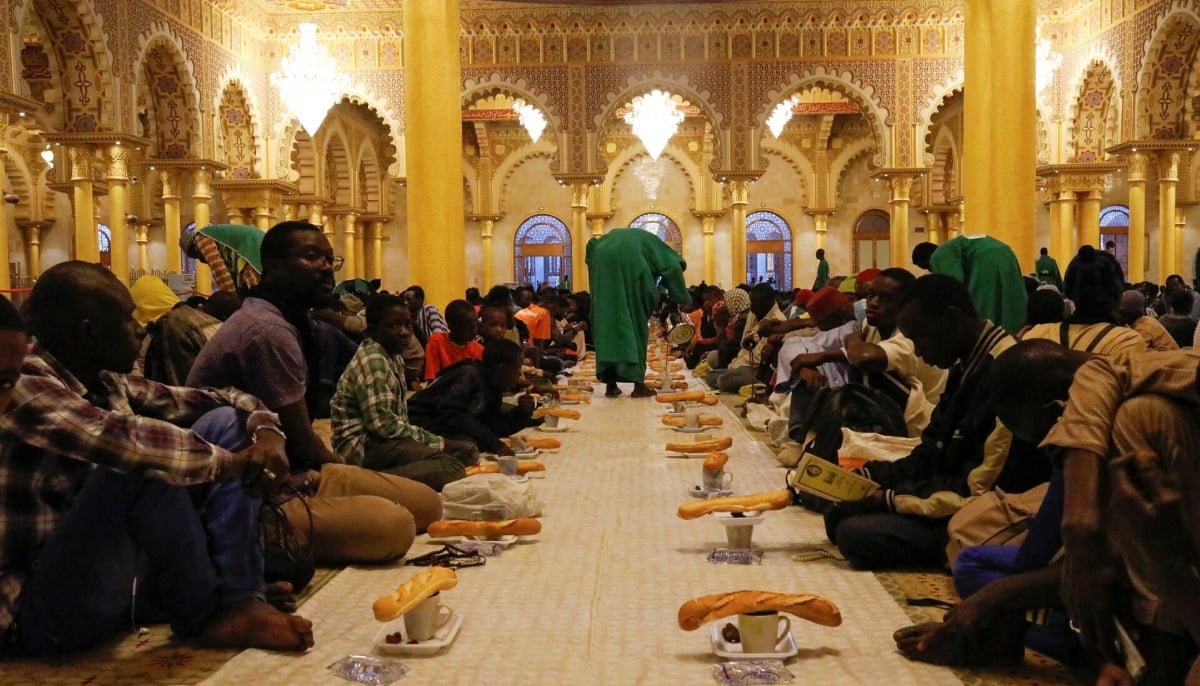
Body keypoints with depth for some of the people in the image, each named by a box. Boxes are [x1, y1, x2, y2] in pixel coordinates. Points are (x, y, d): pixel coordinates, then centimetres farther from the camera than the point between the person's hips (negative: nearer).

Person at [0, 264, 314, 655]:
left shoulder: (108, 385, 6)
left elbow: (218, 400, 12)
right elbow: (117, 438, -36)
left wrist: (265, 428, -10)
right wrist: (229, 461, -22)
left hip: (125, 575, 9)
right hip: (43, 608, -9)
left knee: (224, 422, 2)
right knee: (145, 464, -30)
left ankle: (238, 598, -12)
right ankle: (203, 616, -10)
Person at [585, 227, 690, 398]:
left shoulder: (613, 236, 41)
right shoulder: (649, 240, 31)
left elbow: (592, 245, 22)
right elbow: (672, 265, 15)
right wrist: (681, 298, 19)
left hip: (603, 262, 3)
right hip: (630, 264, -3)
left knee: (608, 322, 6)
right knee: (636, 321, 5)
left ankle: (610, 384, 1)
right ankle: (638, 384, -1)